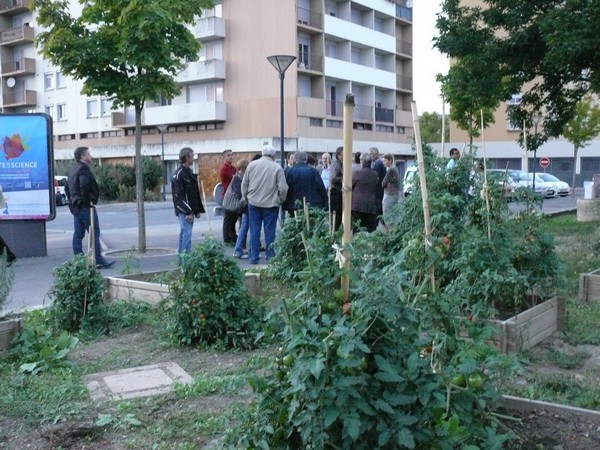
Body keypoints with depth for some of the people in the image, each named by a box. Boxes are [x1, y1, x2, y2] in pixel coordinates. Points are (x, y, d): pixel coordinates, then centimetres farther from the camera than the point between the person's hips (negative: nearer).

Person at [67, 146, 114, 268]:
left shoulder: (72, 170, 18)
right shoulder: (83, 169, -13)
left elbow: (68, 187, 22)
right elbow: (84, 185, -28)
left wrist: (72, 201, 20)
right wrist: (88, 201, -19)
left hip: (75, 207, 10)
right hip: (86, 207, -10)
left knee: (78, 235, 9)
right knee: (94, 233, -6)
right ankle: (99, 261, -7)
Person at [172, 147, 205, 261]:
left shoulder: (190, 173, 17)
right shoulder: (179, 174, -12)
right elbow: (178, 196, -18)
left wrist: (197, 210, 15)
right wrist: (188, 212, -21)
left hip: (189, 210, 9)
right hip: (183, 211, -9)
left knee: (184, 234, 13)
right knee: (186, 234, -11)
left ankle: (182, 259, 20)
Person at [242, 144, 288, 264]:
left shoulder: (252, 165, 1)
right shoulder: (277, 167, -7)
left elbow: (244, 184, 5)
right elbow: (283, 188, -8)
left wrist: (246, 197, 18)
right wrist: (280, 200, 8)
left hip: (253, 203, 2)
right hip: (270, 204, -2)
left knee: (254, 231, 8)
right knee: (269, 231, 6)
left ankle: (254, 257, 11)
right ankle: (270, 256, 11)